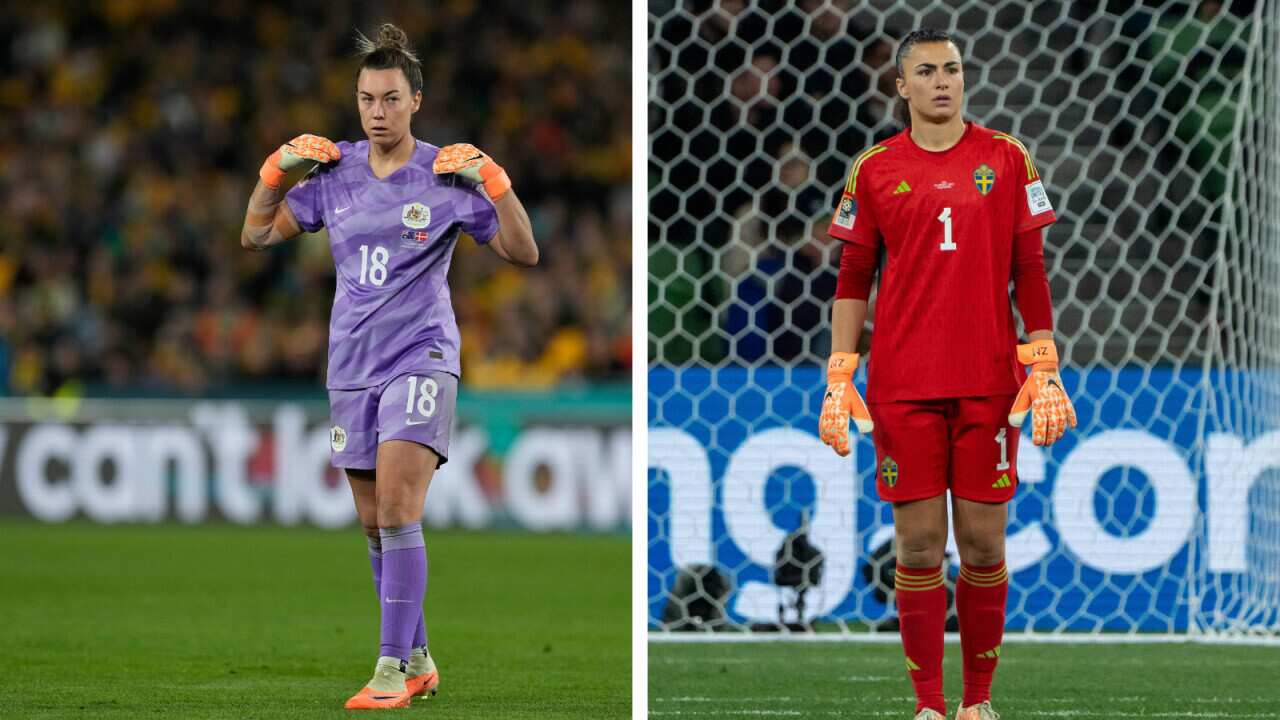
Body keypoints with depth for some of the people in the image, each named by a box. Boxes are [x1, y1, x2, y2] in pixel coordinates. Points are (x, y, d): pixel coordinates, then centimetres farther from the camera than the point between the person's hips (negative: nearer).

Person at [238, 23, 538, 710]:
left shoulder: (447, 176, -5)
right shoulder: (333, 170, 6)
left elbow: (522, 253, -5)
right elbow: (255, 235, 11)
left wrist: (494, 182, -18)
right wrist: (277, 170, -3)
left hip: (420, 357, -5)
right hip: (351, 364, 5)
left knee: (397, 512, -17)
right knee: (374, 525, 9)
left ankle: (393, 668, -17)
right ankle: (417, 659, 21)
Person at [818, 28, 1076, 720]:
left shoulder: (1006, 158, 6)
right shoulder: (875, 169, 5)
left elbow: (1029, 271, 6)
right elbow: (853, 280, 9)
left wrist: (1043, 370, 0)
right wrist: (839, 378, 2)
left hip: (989, 380, 0)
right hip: (903, 388, 0)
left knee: (983, 542, 1)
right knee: (918, 543, -1)